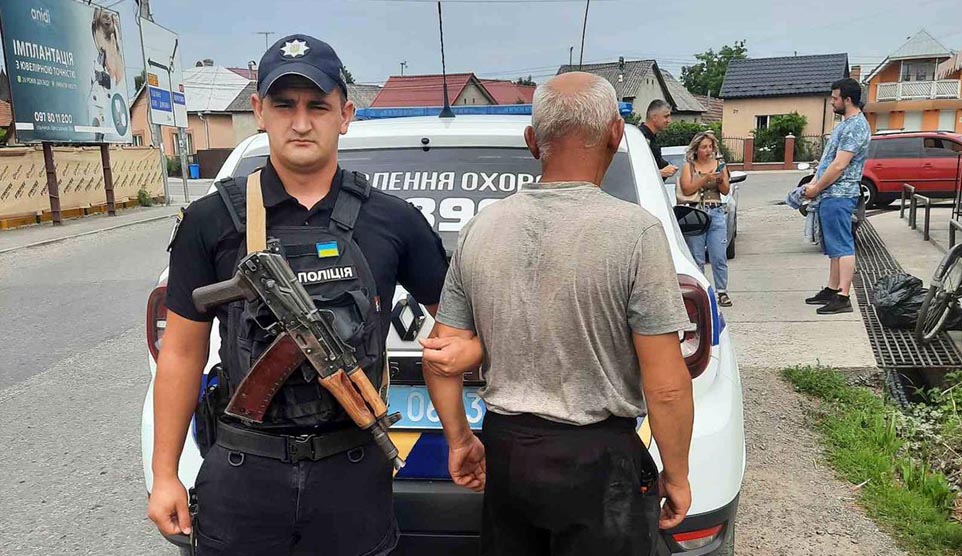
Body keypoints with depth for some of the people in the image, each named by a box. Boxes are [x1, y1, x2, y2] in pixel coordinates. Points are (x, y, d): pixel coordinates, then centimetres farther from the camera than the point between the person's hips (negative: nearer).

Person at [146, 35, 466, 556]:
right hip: (243, 475, 0)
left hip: (354, 473, 1)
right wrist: (164, 474, 4)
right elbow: (182, 353, 3)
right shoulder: (211, 221, -3)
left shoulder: (392, 221, -2)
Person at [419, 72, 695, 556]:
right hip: (599, 461, -4)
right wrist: (676, 476, -1)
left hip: (503, 450, 5)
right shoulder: (635, 230, -16)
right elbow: (666, 387, -16)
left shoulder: (481, 227, -3)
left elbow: (440, 357, 2)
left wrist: (459, 440, 15)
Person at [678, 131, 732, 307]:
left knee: (719, 256, -4)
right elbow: (686, 189, -4)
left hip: (717, 213, 2)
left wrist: (721, 180, -9)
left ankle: (722, 292, 3)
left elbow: (726, 191, 10)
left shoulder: (719, 164, 15)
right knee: (696, 257, -1)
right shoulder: (688, 166, 8)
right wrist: (705, 179, -13)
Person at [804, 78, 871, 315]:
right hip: (830, 195, 10)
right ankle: (831, 290, 23)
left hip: (839, 196, -10)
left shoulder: (856, 127, -15)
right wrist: (814, 183, 10)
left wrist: (816, 188, -11)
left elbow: (839, 165, -20)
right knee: (833, 247, 15)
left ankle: (842, 297, -9)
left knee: (842, 247, -9)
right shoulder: (846, 124, 18)